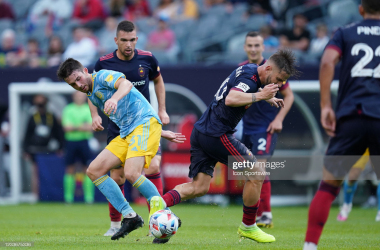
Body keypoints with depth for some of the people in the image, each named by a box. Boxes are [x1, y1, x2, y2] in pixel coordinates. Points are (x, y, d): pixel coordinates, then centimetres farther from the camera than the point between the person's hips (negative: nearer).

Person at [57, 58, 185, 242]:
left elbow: (126, 84, -26)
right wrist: (161, 133, 24)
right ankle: (130, 217, -1)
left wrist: (114, 99, -48)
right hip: (126, 134, 10)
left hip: (146, 123, -10)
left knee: (131, 173, -28)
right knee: (94, 170, 1)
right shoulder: (92, 97, 23)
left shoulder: (103, 76, -3)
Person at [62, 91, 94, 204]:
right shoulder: (68, 109, 3)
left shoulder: (89, 109, 5)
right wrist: (81, 126, -12)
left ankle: (89, 196, -2)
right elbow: (67, 128, -6)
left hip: (84, 142, 1)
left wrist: (74, 127, -14)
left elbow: (91, 127, -5)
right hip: (71, 141, -1)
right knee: (70, 170, 2)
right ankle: (68, 196, 7)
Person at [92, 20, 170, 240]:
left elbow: (158, 81, 15)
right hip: (117, 127, 0)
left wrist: (162, 110, 8)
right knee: (117, 177, -2)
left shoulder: (147, 59, -4)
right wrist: (95, 115, -7)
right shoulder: (104, 63, -7)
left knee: (153, 167, -16)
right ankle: (115, 224, 14)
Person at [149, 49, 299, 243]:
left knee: (199, 187, 7)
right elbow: (231, 99, -32)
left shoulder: (250, 69, 16)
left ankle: (161, 202, -15)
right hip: (217, 135, -10)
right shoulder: (250, 77, -15)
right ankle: (248, 226, 14)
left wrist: (267, 97, 38)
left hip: (200, 132, 10)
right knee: (256, 174, 3)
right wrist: (259, 96, -25)